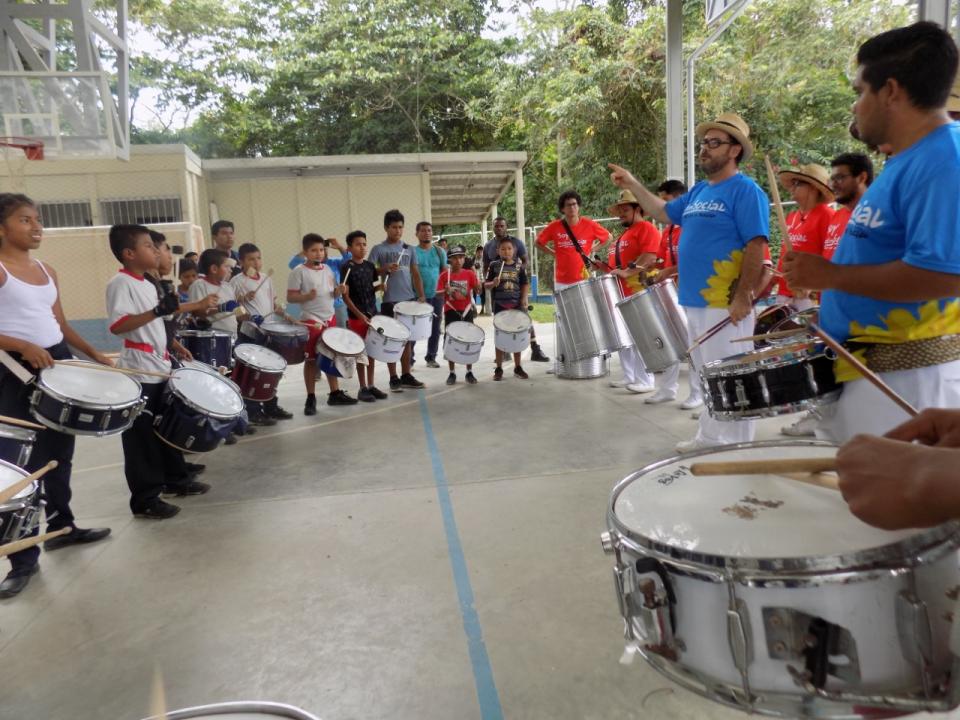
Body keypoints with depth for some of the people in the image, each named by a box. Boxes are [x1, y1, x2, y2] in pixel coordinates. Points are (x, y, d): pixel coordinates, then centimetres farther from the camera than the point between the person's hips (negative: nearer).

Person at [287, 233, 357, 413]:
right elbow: (290, 297, -12)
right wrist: (307, 296, -28)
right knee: (311, 360, 1)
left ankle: (335, 393, 26)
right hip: (310, 321, -6)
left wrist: (339, 291, -8)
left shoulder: (327, 270, 8)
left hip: (329, 319, 6)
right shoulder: (299, 272, -10)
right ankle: (311, 398, 11)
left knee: (332, 358, 14)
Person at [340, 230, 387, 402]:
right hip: (356, 316, -6)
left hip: (373, 313, 6)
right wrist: (359, 315, -20)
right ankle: (363, 388, 9)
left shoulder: (370, 266, 7)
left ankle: (371, 385, 20)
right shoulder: (347, 268, -10)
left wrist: (380, 286, -3)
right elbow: (345, 296, -13)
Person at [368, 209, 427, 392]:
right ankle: (393, 378, 9)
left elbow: (416, 274, 11)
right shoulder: (378, 249, 0)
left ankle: (406, 375, 19)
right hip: (389, 301, -4)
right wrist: (385, 269, -22)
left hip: (409, 299, 4)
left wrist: (421, 296, 1)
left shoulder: (409, 249, 10)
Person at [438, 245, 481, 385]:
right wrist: (446, 291, -25)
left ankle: (469, 372, 17)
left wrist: (478, 285, -26)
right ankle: (452, 373, 15)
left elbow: (478, 289, -5)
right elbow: (438, 294, -5)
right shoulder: (444, 275, -4)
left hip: (466, 311, 1)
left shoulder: (469, 274, 0)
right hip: (451, 312, -1)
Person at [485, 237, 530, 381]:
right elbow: (486, 285, 1)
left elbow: (525, 284, 9)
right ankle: (499, 369, 11)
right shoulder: (494, 265, 0)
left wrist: (524, 298, -5)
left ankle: (518, 367, 20)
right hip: (499, 305, -2)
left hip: (516, 304, 2)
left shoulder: (519, 266, 4)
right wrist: (493, 283, -20)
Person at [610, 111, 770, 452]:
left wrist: (743, 297, -21)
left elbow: (756, 246, -16)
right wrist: (633, 185, 14)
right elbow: (664, 213, 25)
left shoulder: (746, 191, -10)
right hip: (695, 301, 9)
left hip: (726, 304, -9)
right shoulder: (699, 190, 15)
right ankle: (709, 437, 29)